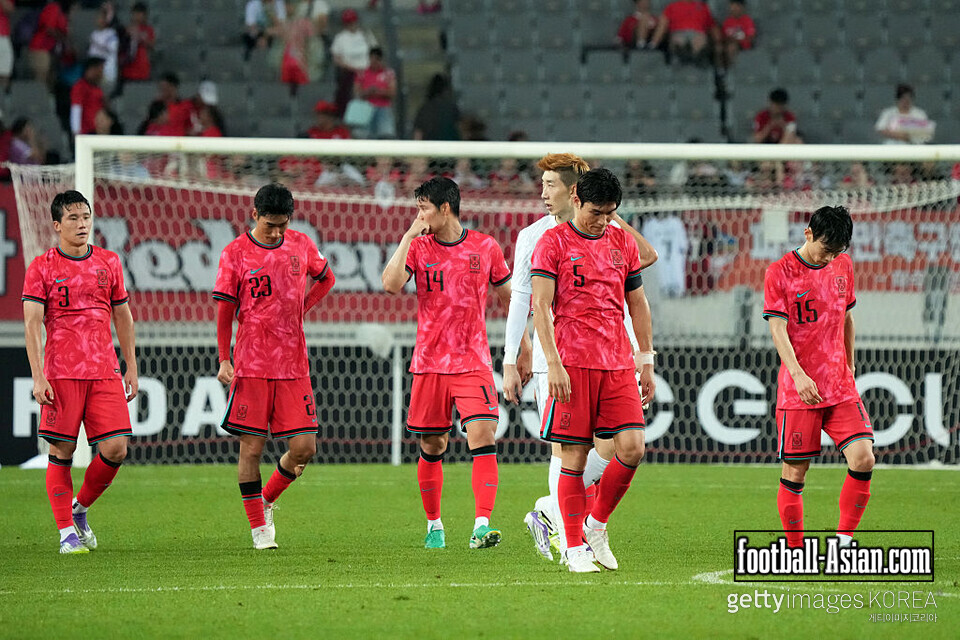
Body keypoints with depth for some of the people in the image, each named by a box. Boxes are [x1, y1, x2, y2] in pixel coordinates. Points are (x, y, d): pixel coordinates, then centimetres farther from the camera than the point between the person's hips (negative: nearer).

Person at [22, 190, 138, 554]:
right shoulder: (42, 268, 0)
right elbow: (32, 323, -5)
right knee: (62, 452, -2)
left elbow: (123, 318, 18)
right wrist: (38, 377, -14)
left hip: (105, 373, 3)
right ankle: (67, 531, 6)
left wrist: (131, 369, 14)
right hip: (61, 374, -3)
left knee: (115, 449, -6)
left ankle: (80, 506, 18)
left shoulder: (109, 263, 11)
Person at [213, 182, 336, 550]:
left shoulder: (301, 245, 5)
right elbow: (225, 311, -1)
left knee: (304, 448, -3)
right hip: (251, 365, -3)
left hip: (294, 367, 3)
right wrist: (224, 360, -7)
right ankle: (259, 527, 8)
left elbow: (326, 279, 23)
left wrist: (300, 309, 11)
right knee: (252, 447, -3)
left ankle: (267, 500, 22)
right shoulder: (235, 254, -4)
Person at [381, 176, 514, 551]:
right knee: (432, 446, 7)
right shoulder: (418, 247, 3)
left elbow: (507, 296, 15)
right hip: (429, 362, 1)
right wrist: (408, 236, -14)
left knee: (483, 436, -16)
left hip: (473, 362, -1)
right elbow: (391, 284, -14)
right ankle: (434, 525, 24)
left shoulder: (485, 248, 2)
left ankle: (482, 526, -21)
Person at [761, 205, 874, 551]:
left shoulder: (843, 266, 8)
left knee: (863, 458, -12)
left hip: (841, 387, 4)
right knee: (795, 472, -1)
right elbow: (777, 328, -13)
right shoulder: (780, 272, -6)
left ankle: (844, 541, -2)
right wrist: (797, 374, -25)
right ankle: (796, 551, 11)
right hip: (798, 389, -4)